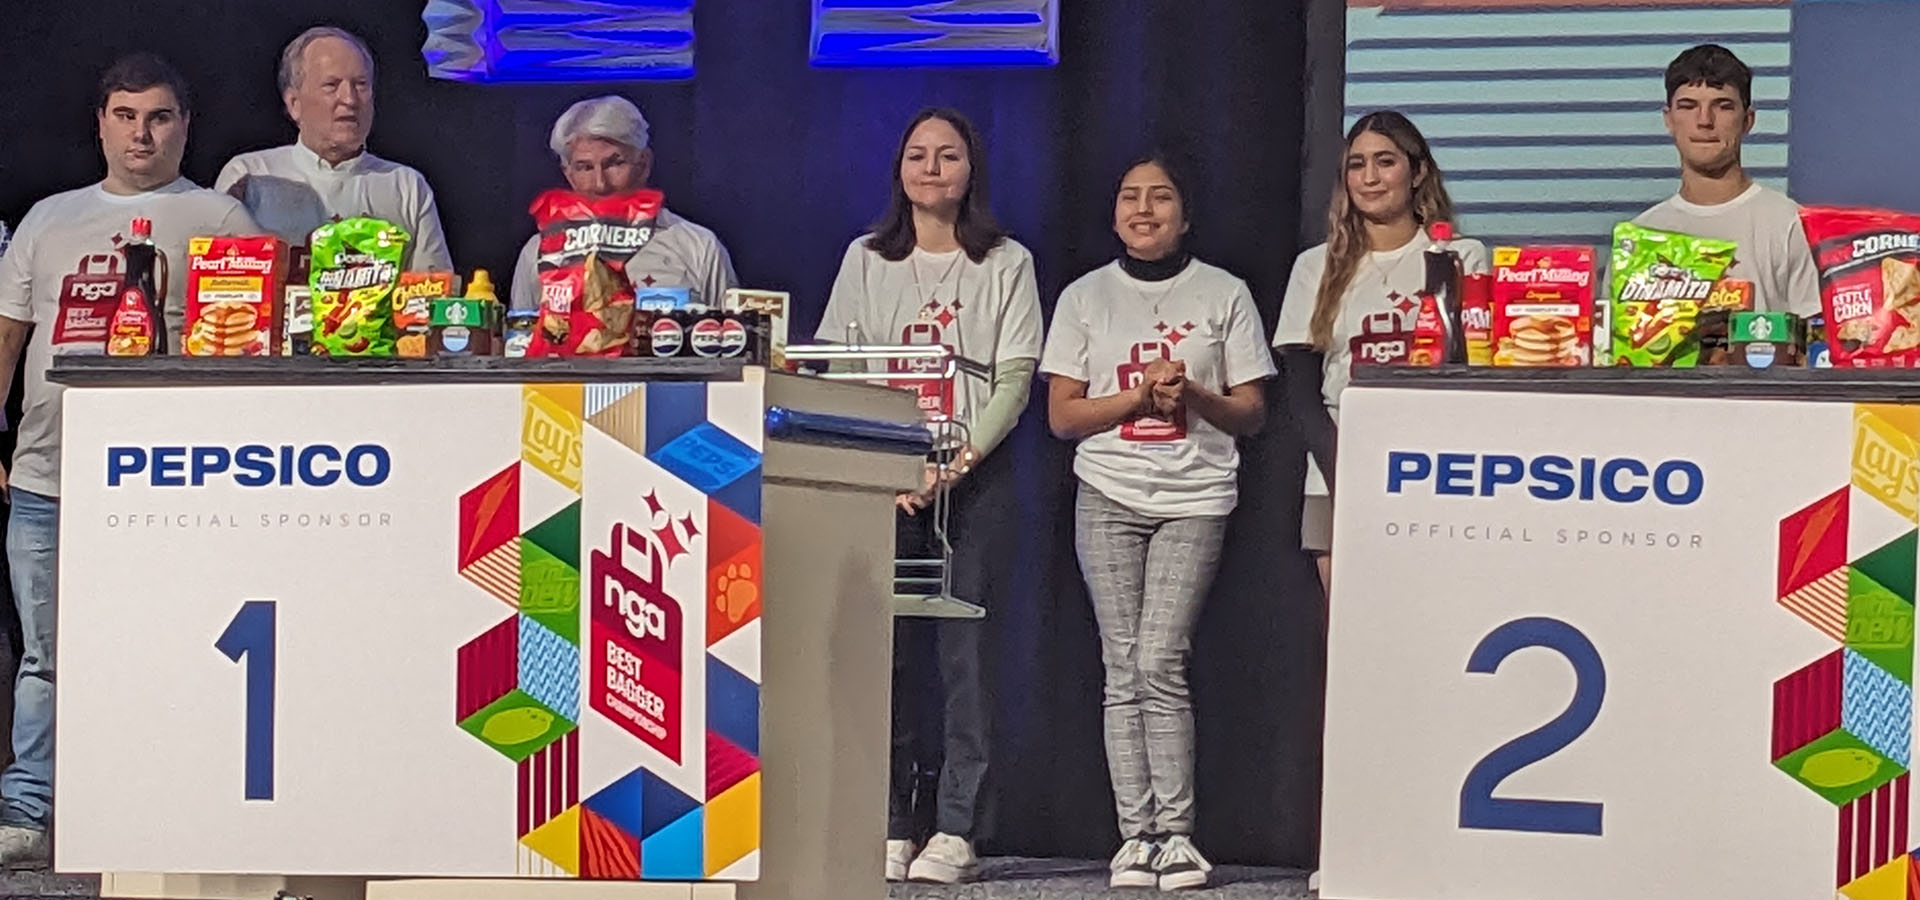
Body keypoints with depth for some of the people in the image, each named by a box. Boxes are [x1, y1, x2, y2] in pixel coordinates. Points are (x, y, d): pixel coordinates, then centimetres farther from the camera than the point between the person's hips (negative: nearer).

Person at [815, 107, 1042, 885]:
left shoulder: (1006, 264, 8)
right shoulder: (866, 261, 12)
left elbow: (1014, 378, 1)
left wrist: (959, 460, -12)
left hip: (976, 475, -1)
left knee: (962, 645, -6)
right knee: (887, 649, -4)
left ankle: (955, 830, -4)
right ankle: (889, 828, 0)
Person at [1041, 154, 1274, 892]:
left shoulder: (1224, 295, 8)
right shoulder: (1084, 298, 10)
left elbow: (1251, 413, 7)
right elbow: (1062, 415, 5)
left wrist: (1192, 396, -12)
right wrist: (1140, 395, -9)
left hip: (1194, 499, -1)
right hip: (1109, 497, 2)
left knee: (1159, 663, -12)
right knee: (1124, 670, -3)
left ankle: (1176, 834, -5)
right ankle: (1136, 835, 1)